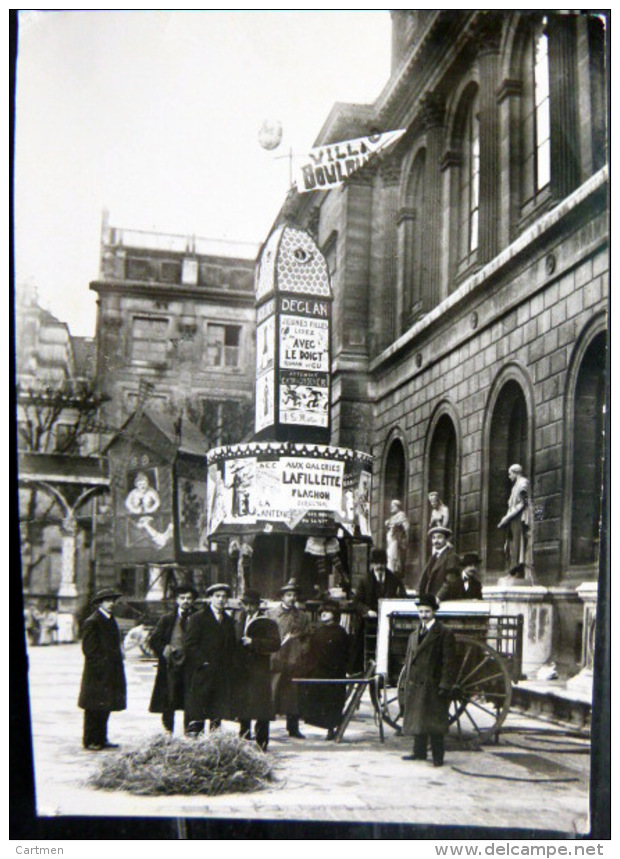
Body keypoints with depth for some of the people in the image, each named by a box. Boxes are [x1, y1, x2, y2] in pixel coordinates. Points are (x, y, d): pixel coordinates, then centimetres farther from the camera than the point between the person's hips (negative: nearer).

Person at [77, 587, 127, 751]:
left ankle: (101, 739, 20)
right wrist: (100, 667, -16)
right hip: (97, 675, -8)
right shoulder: (92, 622, -12)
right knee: (94, 709, -1)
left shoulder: (110, 620, 16)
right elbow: (89, 649, -15)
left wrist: (117, 662, 13)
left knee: (105, 708, 12)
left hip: (110, 673, 8)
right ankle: (90, 742, 7)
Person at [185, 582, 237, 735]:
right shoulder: (198, 618, 0)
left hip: (223, 675, 5)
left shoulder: (228, 621, 18)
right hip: (202, 674, -5)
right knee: (196, 713, -6)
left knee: (218, 714, 5)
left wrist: (232, 665, 7)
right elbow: (190, 644, -6)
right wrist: (204, 662, -12)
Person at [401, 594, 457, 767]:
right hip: (415, 685, 6)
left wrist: (445, 686, -15)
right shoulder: (414, 635, 16)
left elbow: (449, 662, -9)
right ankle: (419, 752, 23)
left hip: (433, 686, -6)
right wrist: (406, 682, 13)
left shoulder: (444, 634, -5)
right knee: (417, 720, 12)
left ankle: (438, 757, 4)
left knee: (433, 723, -4)